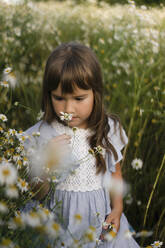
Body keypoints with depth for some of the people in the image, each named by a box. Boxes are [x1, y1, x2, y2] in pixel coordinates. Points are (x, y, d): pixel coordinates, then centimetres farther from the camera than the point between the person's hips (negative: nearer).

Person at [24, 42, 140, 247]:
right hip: (61, 221, -2)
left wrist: (117, 210, -2)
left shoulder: (109, 130, -5)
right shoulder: (42, 135, -13)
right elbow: (36, 195, -9)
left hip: (101, 220, 2)